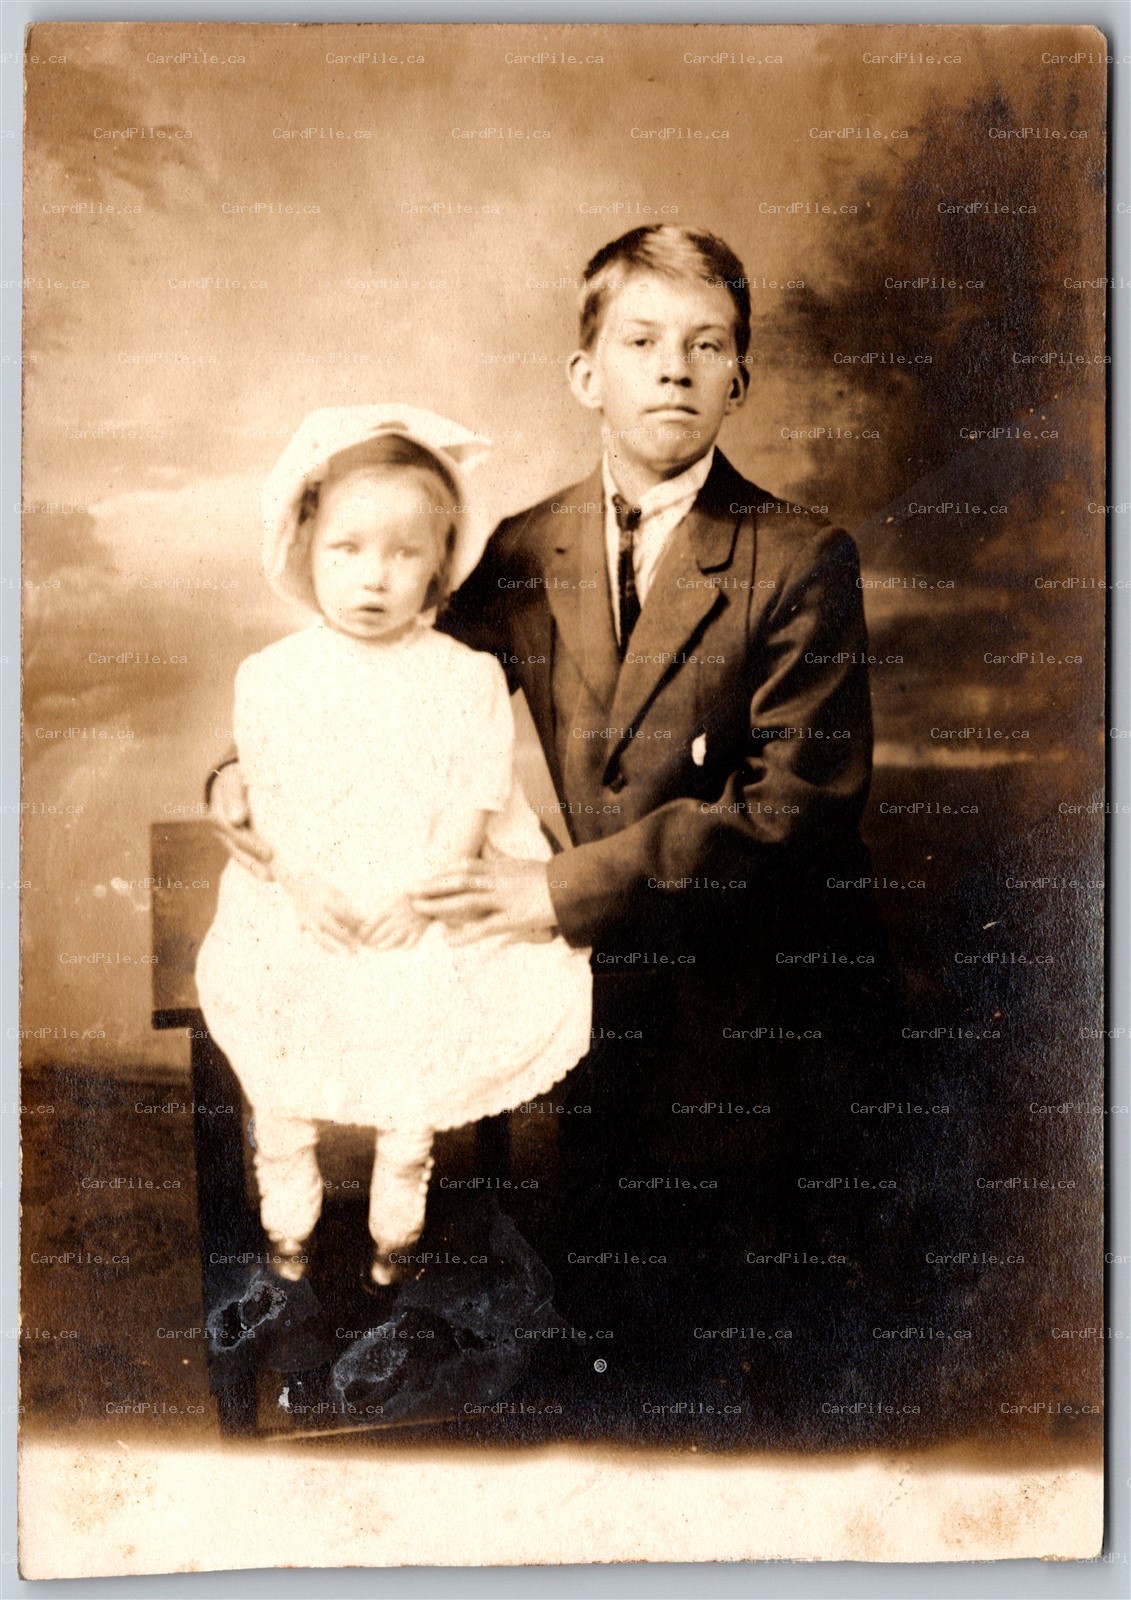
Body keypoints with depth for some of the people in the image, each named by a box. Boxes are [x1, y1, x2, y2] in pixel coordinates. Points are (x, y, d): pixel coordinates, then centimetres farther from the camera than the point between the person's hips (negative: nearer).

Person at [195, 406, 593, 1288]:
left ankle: (397, 1217, 42)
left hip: (426, 928, -1)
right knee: (285, 1097, 16)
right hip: (299, 927, 1)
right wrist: (301, 879, -15)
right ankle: (288, 1215, 43)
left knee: (415, 1097, 15)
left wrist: (422, 892, -18)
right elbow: (260, 793, -2)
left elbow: (478, 797, -9)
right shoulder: (271, 676, -5)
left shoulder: (468, 677, -8)